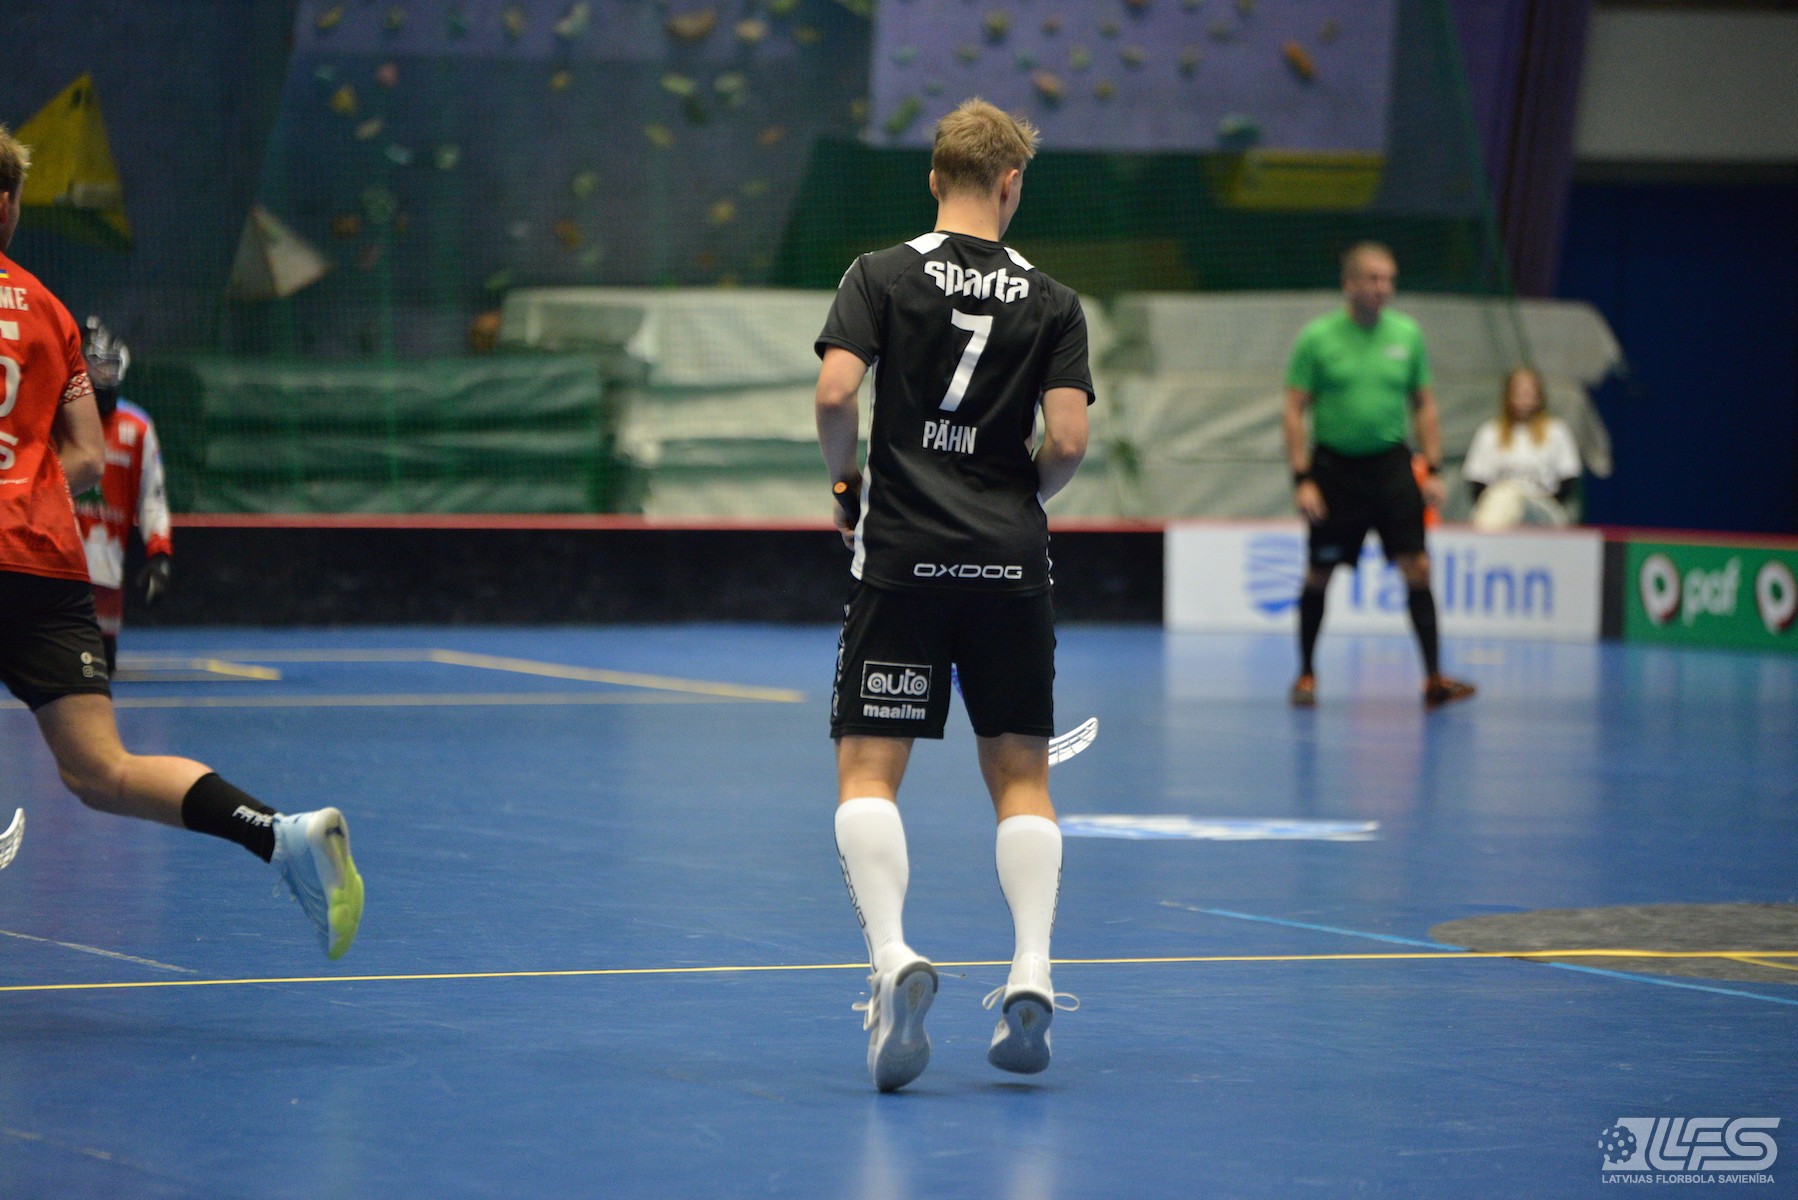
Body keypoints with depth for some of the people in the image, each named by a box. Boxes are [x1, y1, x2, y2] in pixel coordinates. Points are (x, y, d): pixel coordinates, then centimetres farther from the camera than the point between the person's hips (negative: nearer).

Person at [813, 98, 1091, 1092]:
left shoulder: (883, 275, 2)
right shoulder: (1051, 302, 4)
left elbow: (834, 392, -11)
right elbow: (1068, 438, -4)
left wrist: (846, 483, 7)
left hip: (903, 556, -2)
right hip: (1011, 564, 2)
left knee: (869, 768, -1)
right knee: (1020, 774, 11)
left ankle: (892, 955, -23)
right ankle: (1030, 976, -1)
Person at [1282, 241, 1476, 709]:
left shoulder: (1406, 334, 4)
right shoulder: (1317, 338, -5)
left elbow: (1424, 405, 11)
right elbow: (1295, 411, -4)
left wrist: (1433, 470, 4)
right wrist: (1302, 479, -11)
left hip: (1390, 463, 2)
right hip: (1334, 465, -2)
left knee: (1417, 567, -9)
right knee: (1320, 574, 6)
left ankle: (1433, 678, -9)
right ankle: (1306, 674, 23)